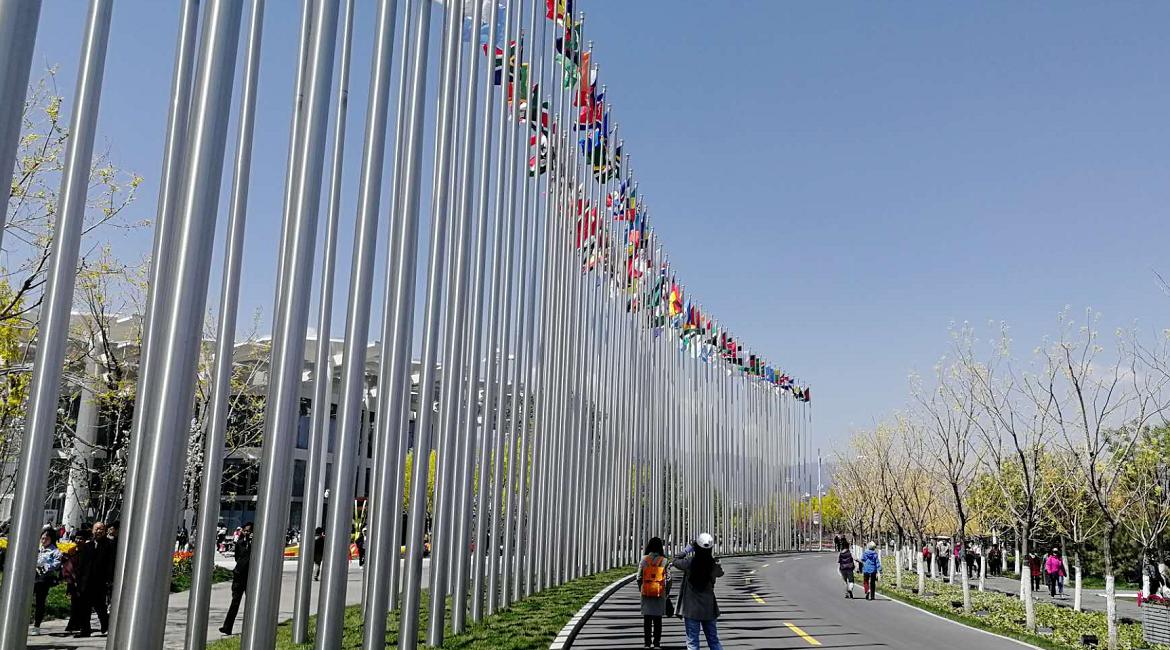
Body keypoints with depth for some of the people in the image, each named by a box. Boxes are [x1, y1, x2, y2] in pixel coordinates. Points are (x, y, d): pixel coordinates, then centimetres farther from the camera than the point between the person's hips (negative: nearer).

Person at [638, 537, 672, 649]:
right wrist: (667, 593, 7)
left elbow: (639, 577, -1)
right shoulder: (664, 561, -5)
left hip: (646, 592, 0)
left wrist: (640, 589, 12)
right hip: (660, 592, 0)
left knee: (647, 618, 9)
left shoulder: (644, 559, -4)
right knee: (658, 619, 10)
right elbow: (668, 579, -3)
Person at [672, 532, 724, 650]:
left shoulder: (689, 562, -17)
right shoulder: (714, 565, -9)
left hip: (691, 609, -3)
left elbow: (676, 561, 3)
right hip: (709, 609, 3)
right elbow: (720, 573, 15)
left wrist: (688, 548, 7)